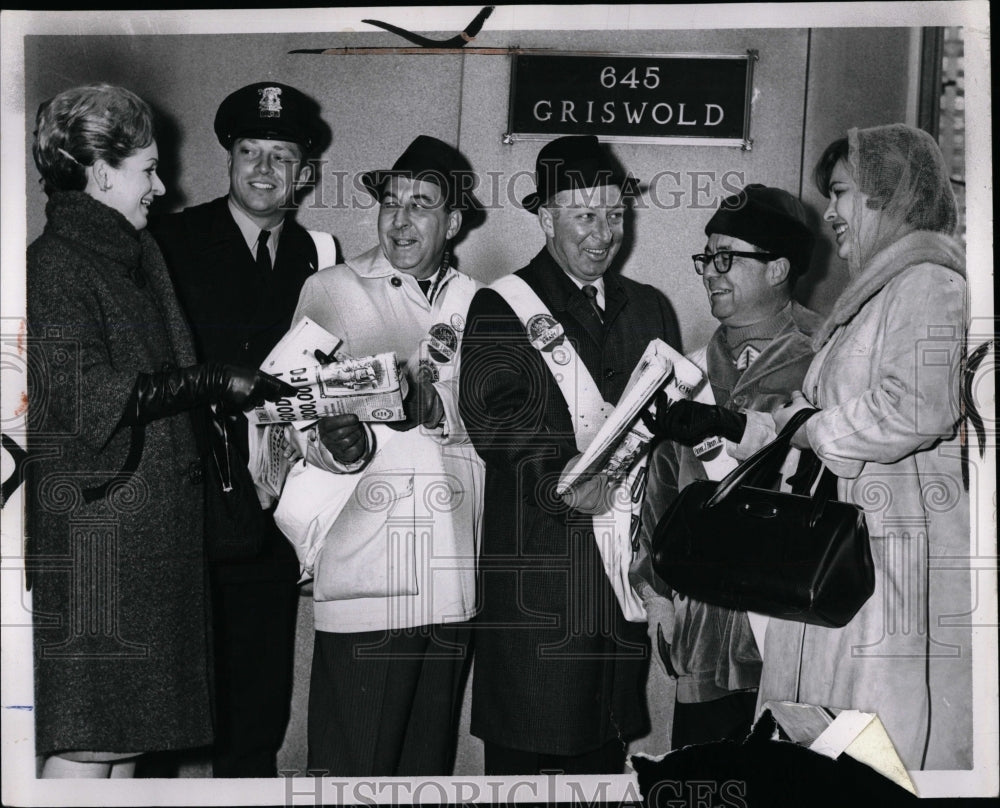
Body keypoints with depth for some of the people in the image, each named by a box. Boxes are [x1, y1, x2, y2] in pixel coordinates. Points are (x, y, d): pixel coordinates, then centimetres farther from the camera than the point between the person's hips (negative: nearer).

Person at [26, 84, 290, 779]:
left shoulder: (138, 258, 19)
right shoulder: (55, 265, -9)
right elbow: (80, 394, -20)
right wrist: (209, 383, -17)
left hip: (154, 533, 9)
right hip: (90, 531, -9)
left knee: (128, 736, 10)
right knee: (84, 744, -6)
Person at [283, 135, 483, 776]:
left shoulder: (476, 304, 12)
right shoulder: (332, 291, 3)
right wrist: (342, 442, -22)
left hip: (454, 581, 4)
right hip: (366, 576, -3)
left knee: (429, 768, 11)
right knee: (353, 769, -5)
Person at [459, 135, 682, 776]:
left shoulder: (650, 309, 18)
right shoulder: (501, 308, 1)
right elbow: (493, 416, -12)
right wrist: (564, 478, -27)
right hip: (537, 572, -4)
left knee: (606, 746, 11)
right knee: (522, 751, 0)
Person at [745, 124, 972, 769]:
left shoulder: (930, 283, -9)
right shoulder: (873, 293, 22)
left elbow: (913, 409, -23)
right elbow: (822, 405, 20)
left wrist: (787, 430, -13)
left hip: (901, 561, -10)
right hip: (841, 556, 10)